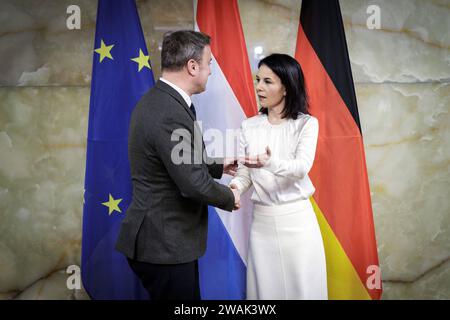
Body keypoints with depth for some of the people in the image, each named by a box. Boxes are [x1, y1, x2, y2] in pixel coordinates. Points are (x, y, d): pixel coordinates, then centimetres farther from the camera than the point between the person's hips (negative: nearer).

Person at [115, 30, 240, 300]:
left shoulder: (156, 100, 7)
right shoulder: (170, 113, -25)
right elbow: (195, 185, -24)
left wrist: (218, 166, 18)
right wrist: (230, 198, -6)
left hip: (159, 237, 10)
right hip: (165, 244, -10)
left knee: (189, 296, 21)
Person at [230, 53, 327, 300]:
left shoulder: (306, 123, -5)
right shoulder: (249, 126, 5)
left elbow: (302, 168, -19)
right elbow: (244, 172, 4)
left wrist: (270, 163, -38)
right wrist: (234, 187, -19)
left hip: (296, 219, -3)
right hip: (262, 221, 3)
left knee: (301, 288, 8)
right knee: (265, 288, 12)